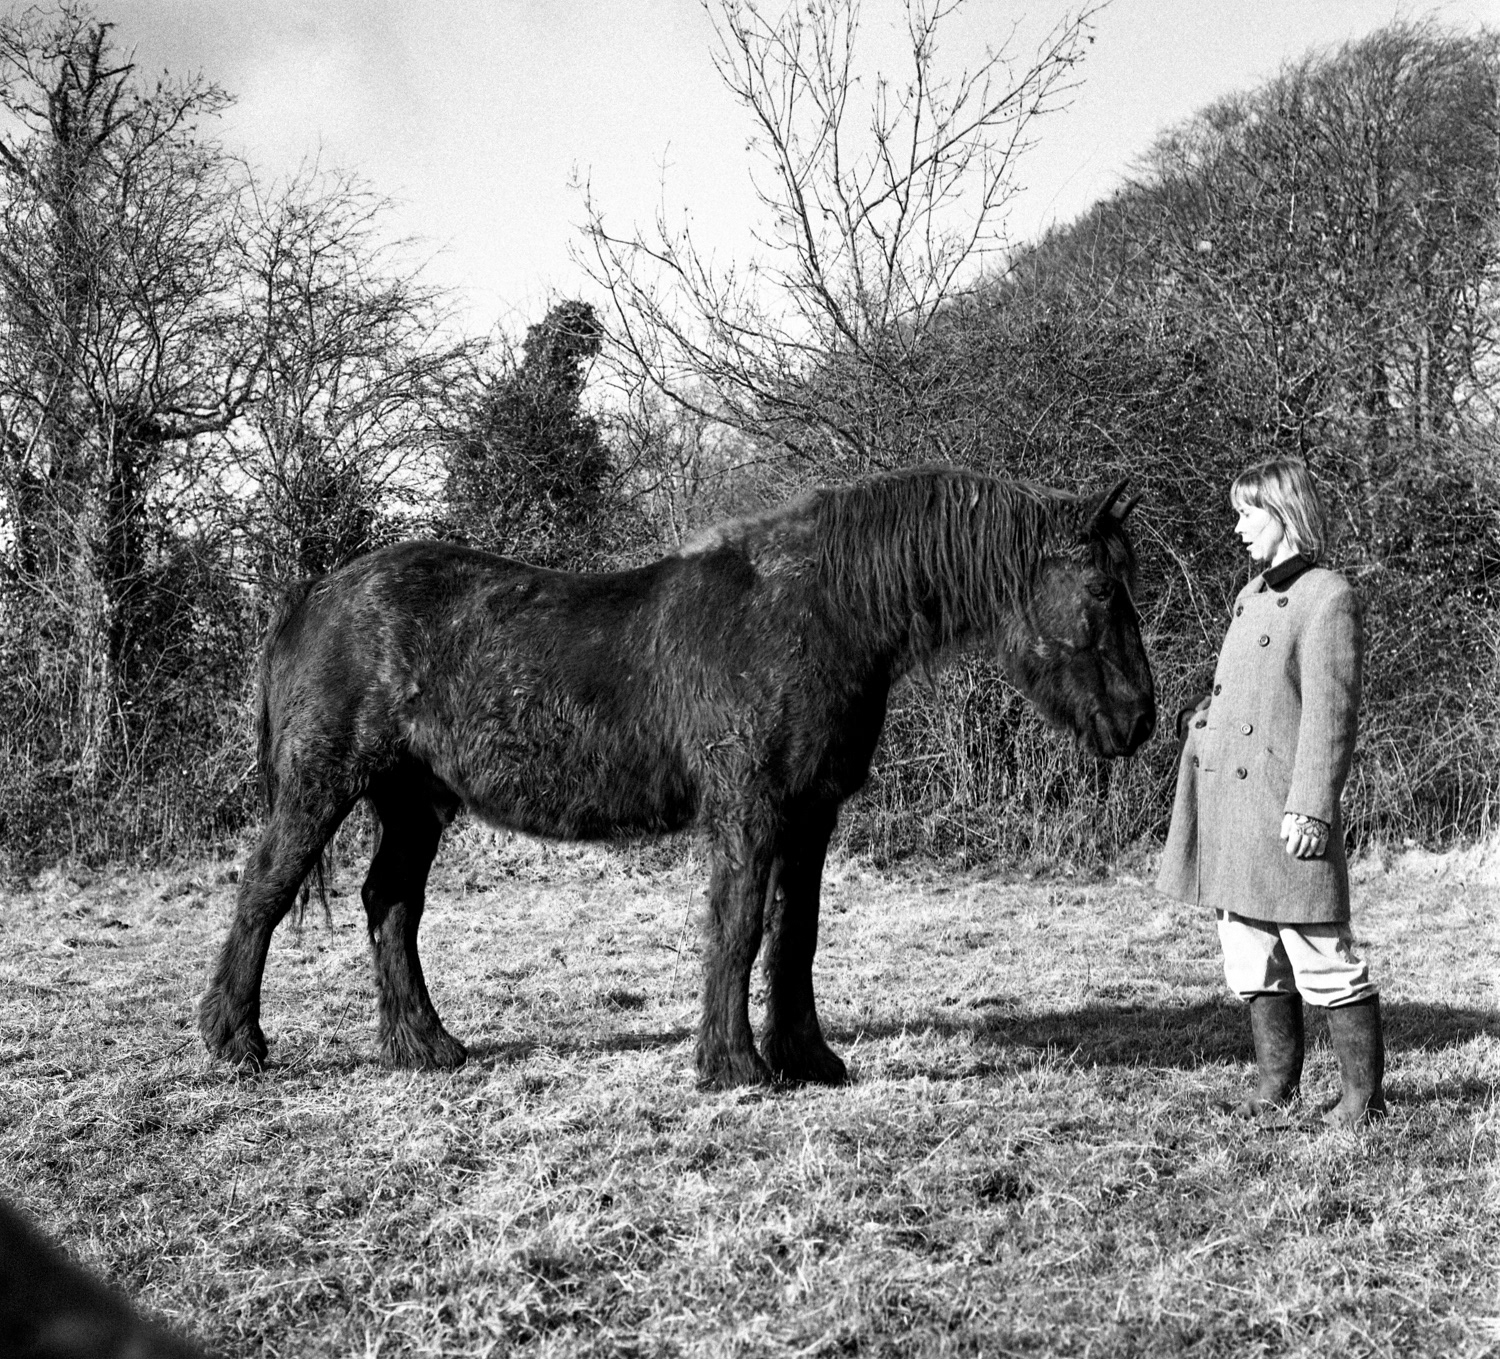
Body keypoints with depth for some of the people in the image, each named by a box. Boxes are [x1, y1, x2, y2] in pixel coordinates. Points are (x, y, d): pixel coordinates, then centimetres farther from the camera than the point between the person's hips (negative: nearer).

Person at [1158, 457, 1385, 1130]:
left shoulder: (1328, 598, -8)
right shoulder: (1249, 596, 17)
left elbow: (1331, 713, -14)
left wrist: (1310, 808, -18)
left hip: (1281, 809, -8)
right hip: (1226, 806, 8)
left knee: (1321, 956, -2)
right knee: (1252, 961, 13)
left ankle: (1363, 1094, 9)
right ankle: (1276, 1084, 23)